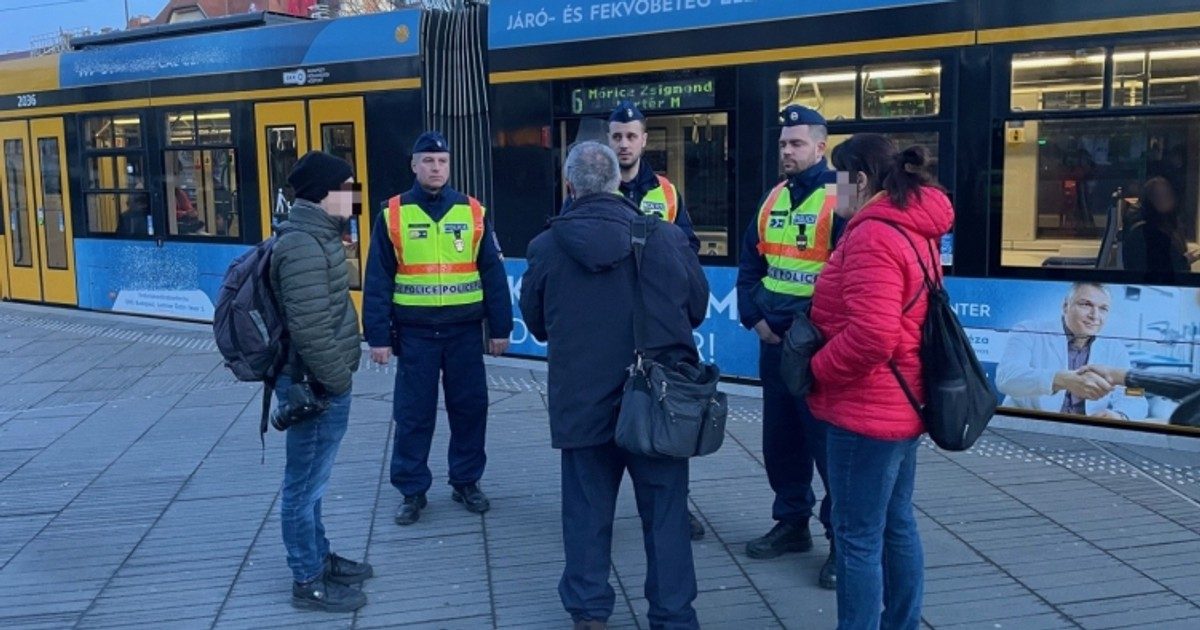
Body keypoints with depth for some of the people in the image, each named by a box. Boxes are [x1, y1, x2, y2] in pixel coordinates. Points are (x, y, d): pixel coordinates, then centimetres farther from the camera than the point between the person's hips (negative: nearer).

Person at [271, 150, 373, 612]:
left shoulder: (314, 236, 12)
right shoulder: (304, 246, -22)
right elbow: (310, 329, -27)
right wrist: (338, 380, -17)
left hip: (319, 382, 10)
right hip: (316, 385, -10)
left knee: (309, 481, 21)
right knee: (306, 484, 3)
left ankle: (319, 558, 35)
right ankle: (308, 581, 15)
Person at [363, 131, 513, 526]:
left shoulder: (474, 212, 4)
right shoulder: (392, 215, 0)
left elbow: (493, 274, 5)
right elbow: (377, 281, -1)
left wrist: (500, 327, 3)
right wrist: (377, 336, -6)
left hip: (465, 330, 2)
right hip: (414, 332, -1)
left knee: (469, 408, 9)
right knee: (413, 414, 5)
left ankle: (466, 482, 26)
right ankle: (412, 490, 18)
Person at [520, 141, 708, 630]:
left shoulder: (546, 247, -6)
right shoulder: (666, 237, -8)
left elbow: (536, 324, 8)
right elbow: (697, 308, 5)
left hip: (581, 400, 1)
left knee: (587, 510, 14)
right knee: (665, 512, 10)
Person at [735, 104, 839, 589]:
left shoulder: (838, 199, -10)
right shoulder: (772, 200, 13)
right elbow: (749, 265, 16)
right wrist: (755, 317, 3)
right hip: (773, 340, 7)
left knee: (828, 441, -2)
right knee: (780, 438, 14)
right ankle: (792, 522, 29)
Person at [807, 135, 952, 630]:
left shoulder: (872, 235, -20)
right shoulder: (915, 229, 12)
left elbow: (870, 336, -30)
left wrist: (816, 370, -14)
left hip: (866, 409, -10)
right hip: (901, 404, 10)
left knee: (858, 538, 0)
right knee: (897, 525, 19)